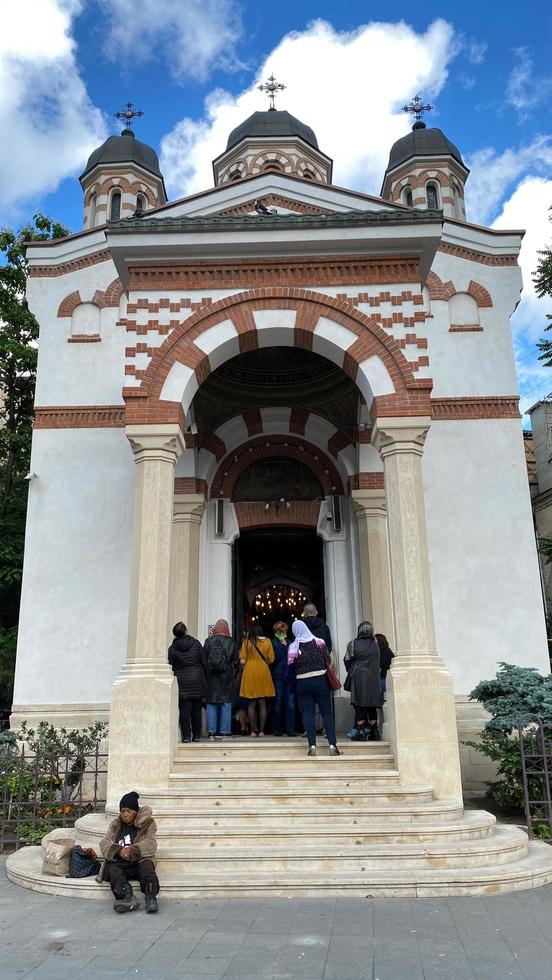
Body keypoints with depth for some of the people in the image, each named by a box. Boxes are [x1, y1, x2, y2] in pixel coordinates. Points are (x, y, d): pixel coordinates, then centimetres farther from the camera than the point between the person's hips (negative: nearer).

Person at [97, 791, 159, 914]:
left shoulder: (147, 823, 11)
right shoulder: (115, 824, 20)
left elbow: (150, 844, -5)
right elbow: (105, 843, 4)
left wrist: (132, 850, -24)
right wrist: (119, 851, -18)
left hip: (139, 863, -2)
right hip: (118, 863, 2)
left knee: (147, 864, -35)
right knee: (114, 871, -33)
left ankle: (151, 898, -53)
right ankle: (128, 898, -55)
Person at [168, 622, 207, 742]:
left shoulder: (172, 648, 0)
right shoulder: (196, 643, 2)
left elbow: (171, 667, 2)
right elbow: (204, 662, 3)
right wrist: (205, 678, 12)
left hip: (181, 681, -1)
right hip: (197, 680, 1)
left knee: (184, 710, 0)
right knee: (196, 709, 9)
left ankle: (186, 736, -4)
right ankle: (196, 735, 11)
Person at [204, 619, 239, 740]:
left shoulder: (208, 641, 0)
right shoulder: (231, 642, -2)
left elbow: (204, 660, 2)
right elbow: (236, 661, 2)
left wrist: (206, 675, 10)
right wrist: (233, 674, 13)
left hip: (211, 677, 1)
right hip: (227, 677, -1)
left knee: (211, 704, 6)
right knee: (226, 703, 4)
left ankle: (211, 732, 4)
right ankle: (225, 731, 4)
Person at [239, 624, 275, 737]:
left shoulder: (247, 641, -4)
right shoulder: (267, 641, -1)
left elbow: (242, 661, -6)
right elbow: (271, 659, -1)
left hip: (250, 673, -1)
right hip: (263, 673, 1)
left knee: (251, 703, 6)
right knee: (262, 703, 7)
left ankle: (253, 731, 3)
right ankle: (261, 731, 4)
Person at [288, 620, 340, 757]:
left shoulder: (293, 647, -3)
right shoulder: (319, 642, 0)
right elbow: (328, 660, 5)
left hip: (302, 682, 0)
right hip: (321, 679, 1)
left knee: (307, 713, 4)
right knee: (326, 712, 5)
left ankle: (312, 746, -4)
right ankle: (332, 745, -1)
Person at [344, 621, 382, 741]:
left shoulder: (354, 644, -3)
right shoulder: (375, 644, 9)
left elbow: (347, 661, 0)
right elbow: (377, 663, 15)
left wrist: (351, 672, 15)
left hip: (359, 678, -4)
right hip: (374, 679, 4)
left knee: (359, 706, -1)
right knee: (372, 707, 9)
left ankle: (360, 733, -3)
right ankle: (373, 733, 11)